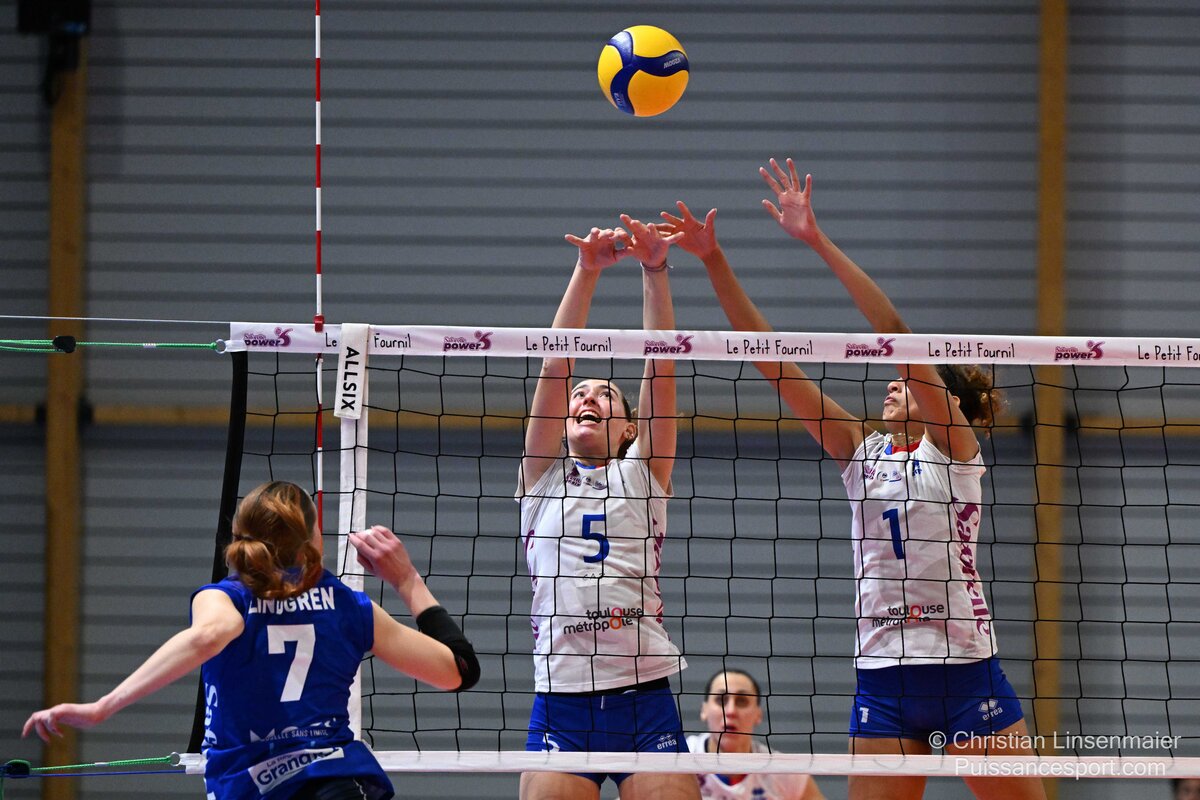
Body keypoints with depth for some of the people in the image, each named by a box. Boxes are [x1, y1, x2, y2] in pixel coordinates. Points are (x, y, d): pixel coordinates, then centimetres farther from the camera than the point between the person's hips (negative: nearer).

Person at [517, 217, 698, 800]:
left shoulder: (643, 476, 16)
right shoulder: (543, 479, 16)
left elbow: (659, 372, 6)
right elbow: (555, 369, 6)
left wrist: (655, 271, -4)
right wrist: (587, 272, -4)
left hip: (646, 701, 0)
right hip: (561, 702, 0)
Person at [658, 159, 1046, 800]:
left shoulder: (954, 445, 0)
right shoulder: (861, 452, 13)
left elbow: (896, 332, -11)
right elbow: (771, 361, 8)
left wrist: (818, 241, -15)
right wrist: (713, 260, 1)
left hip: (966, 670, -4)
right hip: (883, 675, 4)